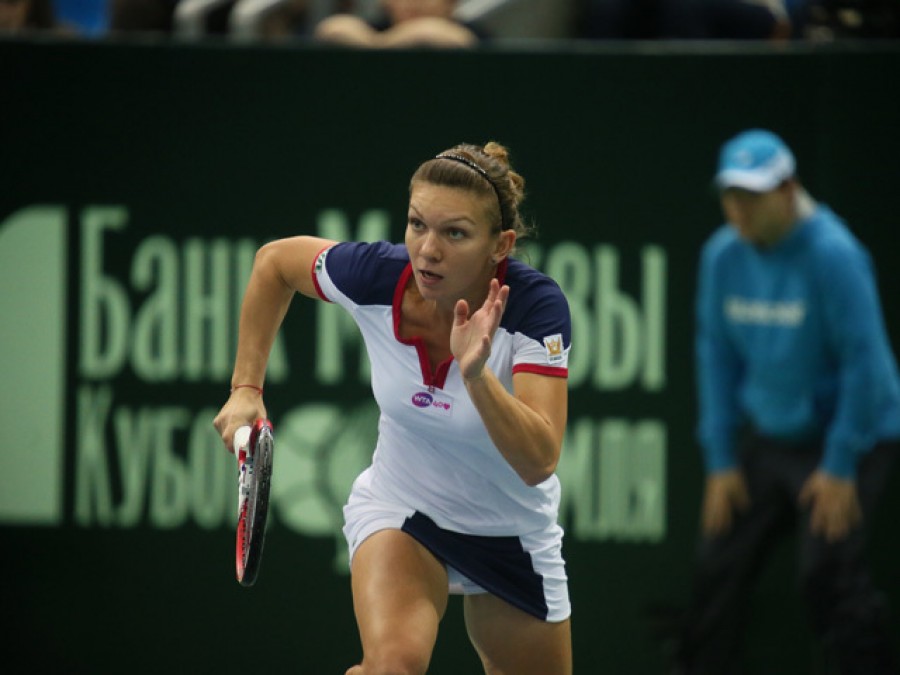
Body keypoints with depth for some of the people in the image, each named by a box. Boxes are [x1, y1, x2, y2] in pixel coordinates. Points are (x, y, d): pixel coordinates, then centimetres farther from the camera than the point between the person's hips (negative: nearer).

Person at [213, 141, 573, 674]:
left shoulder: (537, 306, -28)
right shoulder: (375, 275, -22)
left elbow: (538, 462, -37)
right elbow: (275, 259, 1)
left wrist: (476, 374, -51)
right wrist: (247, 387, -2)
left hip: (513, 534, 1)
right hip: (398, 508, -1)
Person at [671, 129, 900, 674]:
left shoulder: (833, 255, -20)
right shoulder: (723, 256, -1)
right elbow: (717, 355, 7)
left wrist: (840, 468, -17)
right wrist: (720, 460, 4)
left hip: (847, 438, -6)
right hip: (767, 439, 6)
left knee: (829, 576, -17)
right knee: (720, 565, 2)